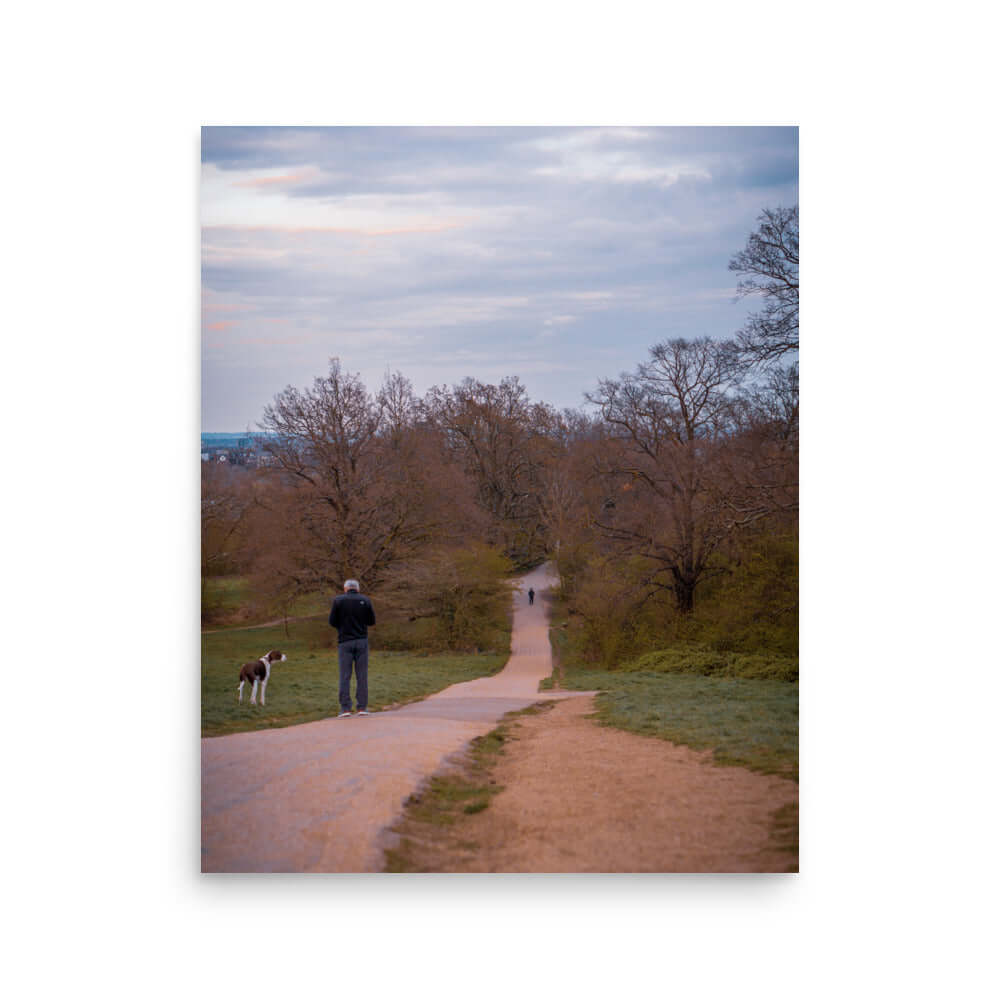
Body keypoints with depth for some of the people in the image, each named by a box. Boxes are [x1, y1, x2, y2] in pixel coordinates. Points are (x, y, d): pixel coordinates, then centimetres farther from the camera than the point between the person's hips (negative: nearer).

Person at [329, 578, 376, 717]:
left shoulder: (338, 600, -2)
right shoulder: (365, 600, 2)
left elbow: (332, 621, -1)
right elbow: (371, 621, 7)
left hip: (345, 641, -1)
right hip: (362, 641, 1)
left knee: (345, 676, 0)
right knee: (362, 676, 5)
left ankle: (345, 708, -4)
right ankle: (362, 707, 3)